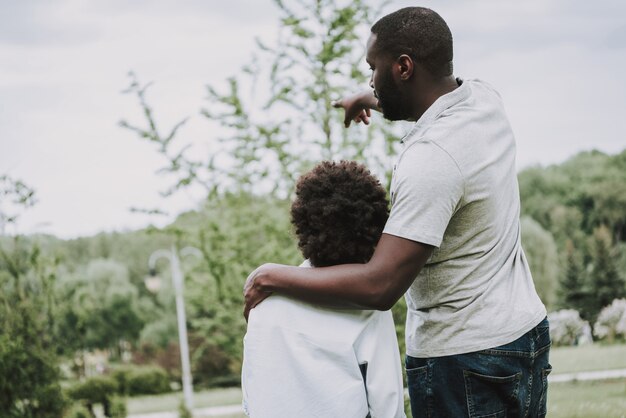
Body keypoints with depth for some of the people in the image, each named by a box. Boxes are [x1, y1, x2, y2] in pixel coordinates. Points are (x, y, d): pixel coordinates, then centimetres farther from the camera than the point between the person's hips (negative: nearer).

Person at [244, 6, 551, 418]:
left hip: (465, 362, -9)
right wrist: (375, 100, 40)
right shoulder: (485, 99, 1)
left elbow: (380, 285, -29)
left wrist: (274, 276, -19)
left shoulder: (430, 160, -26)